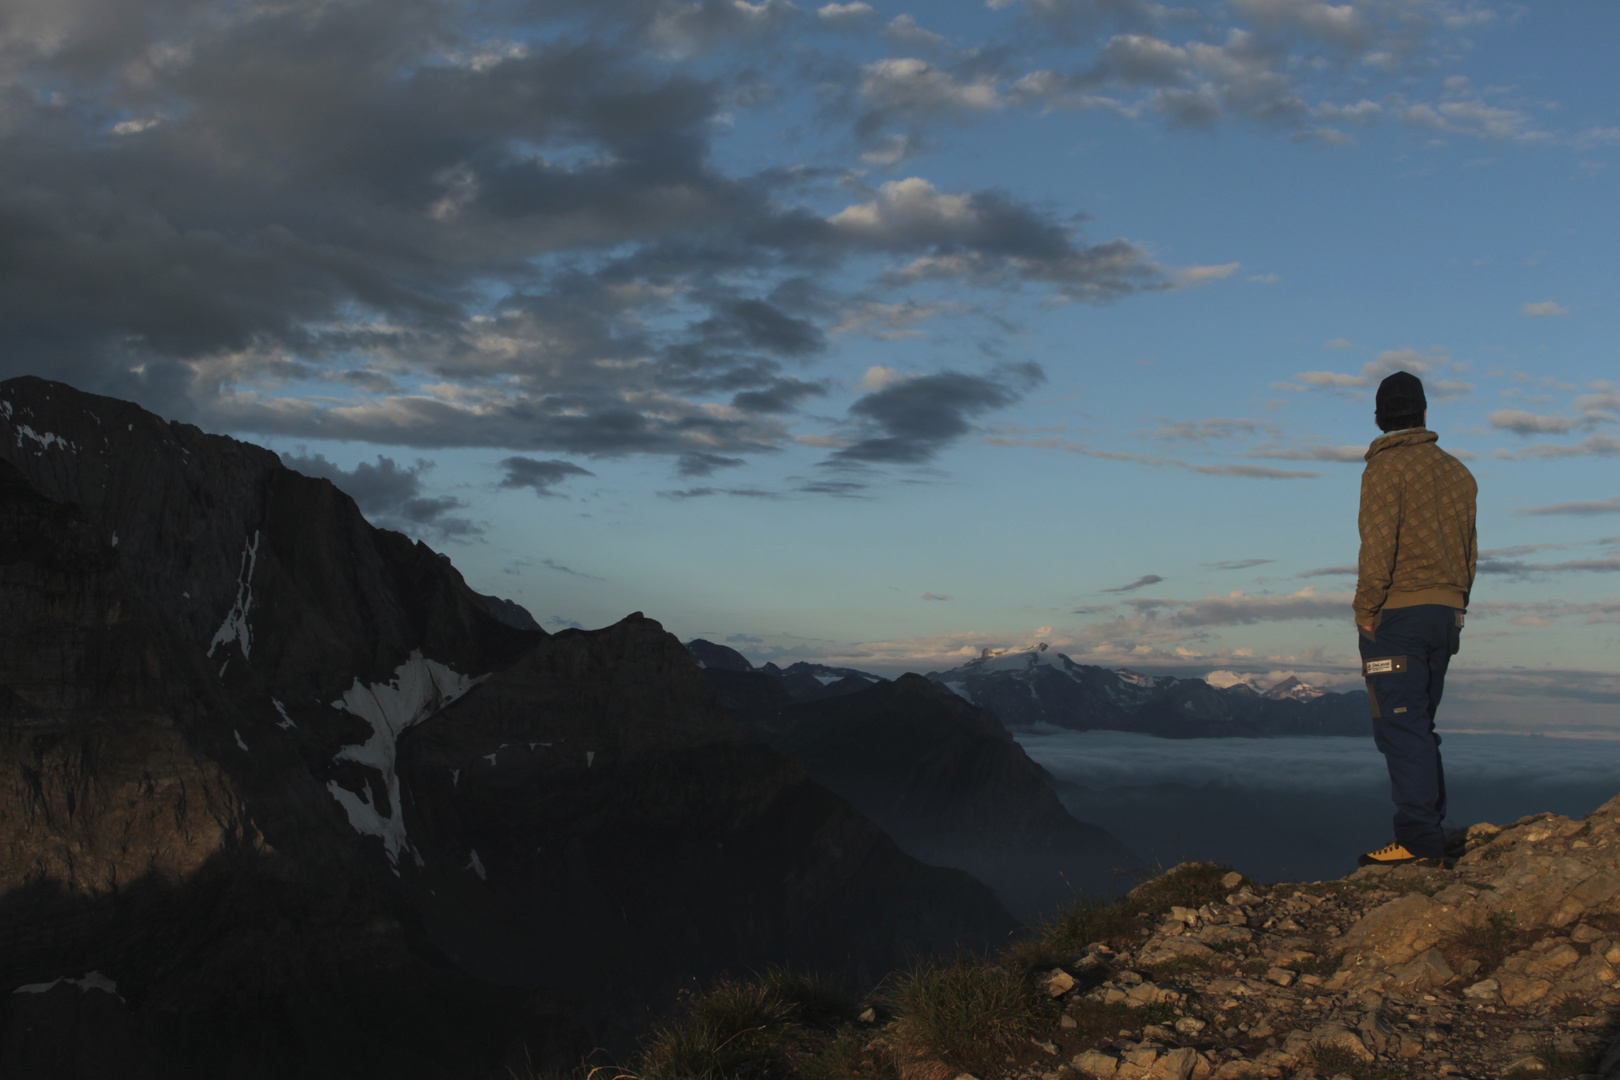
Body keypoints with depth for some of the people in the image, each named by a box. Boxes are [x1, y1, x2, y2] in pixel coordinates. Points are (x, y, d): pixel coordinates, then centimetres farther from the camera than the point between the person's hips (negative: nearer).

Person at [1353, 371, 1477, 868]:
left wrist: (1366, 609, -11)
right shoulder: (1459, 471, 14)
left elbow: (1377, 546, -15)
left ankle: (1419, 840, -9)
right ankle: (1432, 835, 17)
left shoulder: (1386, 467, -7)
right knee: (1422, 724, 15)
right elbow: (1471, 550, 16)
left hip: (1398, 614, -7)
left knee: (1400, 728, -6)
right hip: (1447, 614, 7)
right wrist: (1456, 606, 20)